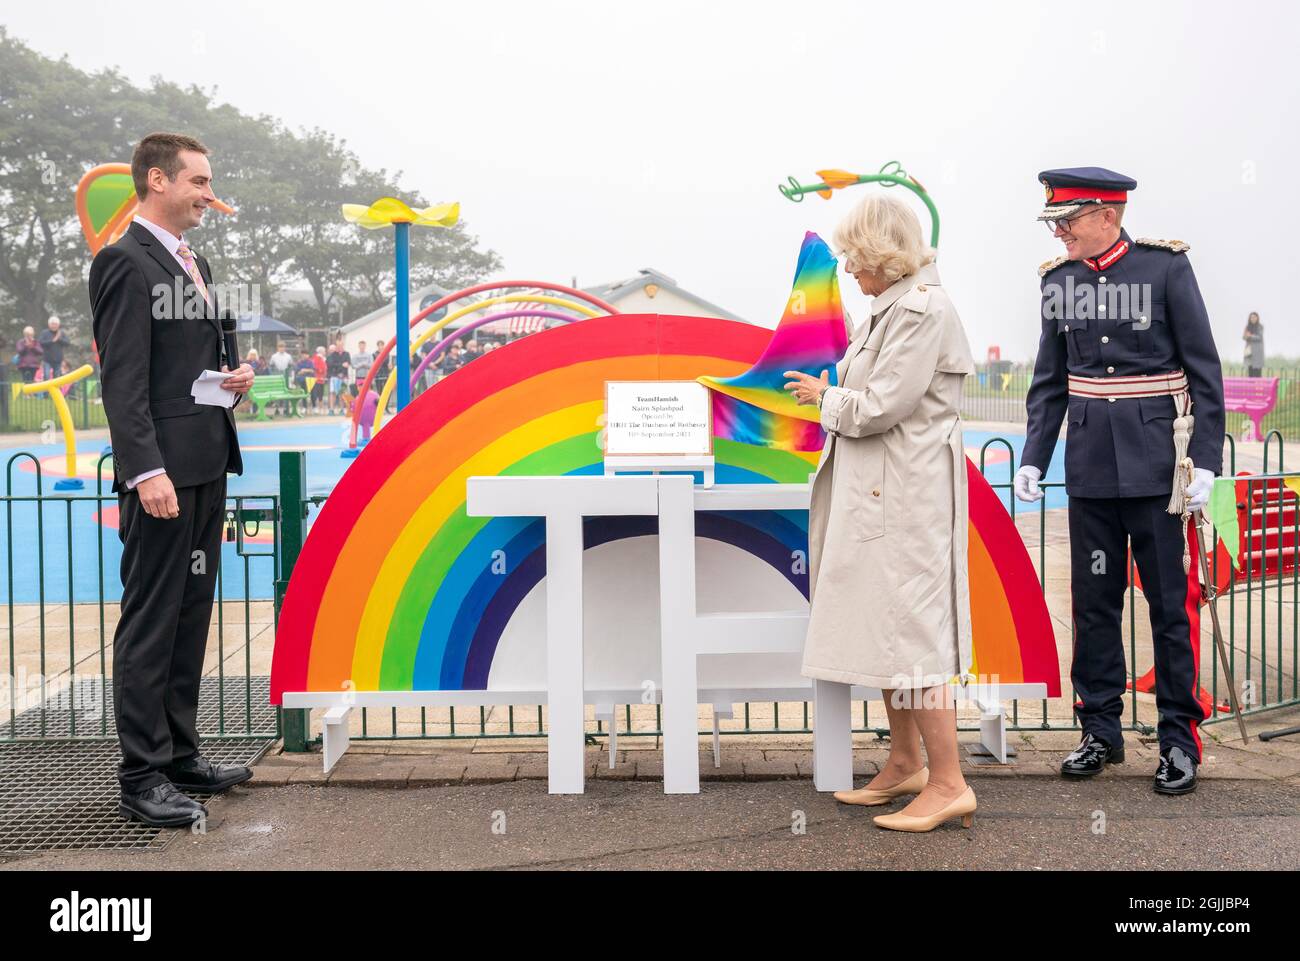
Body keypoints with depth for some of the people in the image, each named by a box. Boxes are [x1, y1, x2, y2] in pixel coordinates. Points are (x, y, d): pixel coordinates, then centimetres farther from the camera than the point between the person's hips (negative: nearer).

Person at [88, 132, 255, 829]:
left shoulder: (195, 263, 18)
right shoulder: (125, 262, -10)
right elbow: (123, 380, -17)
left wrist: (233, 376, 6)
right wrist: (148, 471, -23)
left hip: (208, 467, 9)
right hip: (164, 472, -9)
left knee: (191, 615, 14)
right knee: (150, 621, -4)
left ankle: (180, 754, 24)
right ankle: (142, 778, 3)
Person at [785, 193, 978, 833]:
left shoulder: (922, 310, -17)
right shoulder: (891, 307, 14)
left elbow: (879, 407, -19)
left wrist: (824, 395, -4)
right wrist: (832, 392, 8)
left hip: (907, 493, -10)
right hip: (878, 492, 10)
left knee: (912, 630, -7)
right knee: (884, 626, 15)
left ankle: (948, 784, -1)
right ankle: (904, 764, 27)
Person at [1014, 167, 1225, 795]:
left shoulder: (1166, 266, -6)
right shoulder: (1058, 280, 5)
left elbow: (1204, 371, -5)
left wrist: (1204, 461, -10)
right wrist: (1034, 458, 4)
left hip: (1157, 465, -4)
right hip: (1089, 468, 4)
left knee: (1172, 603, 3)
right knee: (1093, 602, 10)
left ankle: (1179, 740, 14)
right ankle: (1101, 732, 22)